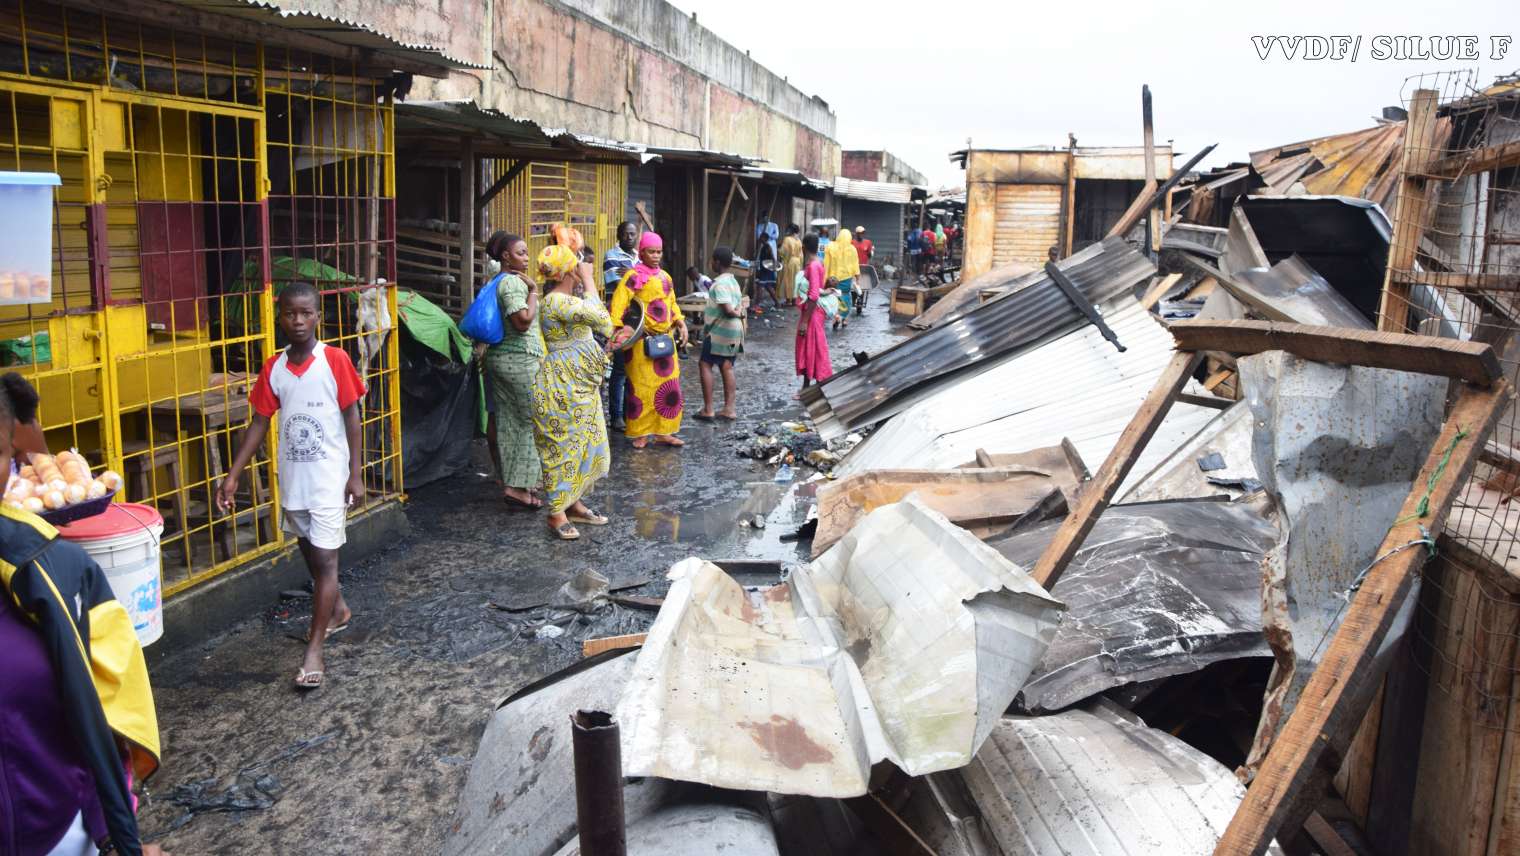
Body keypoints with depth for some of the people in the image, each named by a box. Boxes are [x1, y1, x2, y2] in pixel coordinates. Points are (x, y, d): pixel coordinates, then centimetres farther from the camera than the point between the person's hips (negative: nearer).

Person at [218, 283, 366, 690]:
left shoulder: (335, 360, -11)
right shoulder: (273, 368, 1)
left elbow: (352, 417, -8)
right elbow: (259, 423, 5)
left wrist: (355, 474, -10)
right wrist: (233, 475, 1)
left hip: (329, 477, -5)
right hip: (292, 479, 5)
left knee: (324, 558, -4)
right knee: (310, 552, 19)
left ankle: (314, 649, 0)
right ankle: (338, 609, 42)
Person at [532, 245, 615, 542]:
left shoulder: (565, 299, 12)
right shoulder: (557, 301, -20)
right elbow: (600, 318, -25)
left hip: (580, 385, 10)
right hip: (563, 387, -10)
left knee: (585, 445, 15)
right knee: (563, 447, -3)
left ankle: (574, 503, 25)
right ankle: (556, 514, 5)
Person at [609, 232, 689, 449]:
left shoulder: (665, 276, 13)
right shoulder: (634, 275, -10)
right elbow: (619, 302, -19)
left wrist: (681, 324, 9)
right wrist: (617, 329, -29)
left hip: (665, 339, 7)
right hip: (643, 341, -7)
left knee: (668, 385, 8)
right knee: (642, 386, 0)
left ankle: (663, 432, 18)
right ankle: (640, 433, 12)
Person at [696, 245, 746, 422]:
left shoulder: (719, 284, -18)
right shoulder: (733, 281, 12)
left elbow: (728, 310, -24)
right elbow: (740, 305, 16)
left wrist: (738, 314, -7)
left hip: (719, 331, -9)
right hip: (733, 331, 9)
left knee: (705, 366, -1)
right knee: (727, 368, 8)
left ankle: (708, 409, -3)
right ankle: (729, 409, 7)